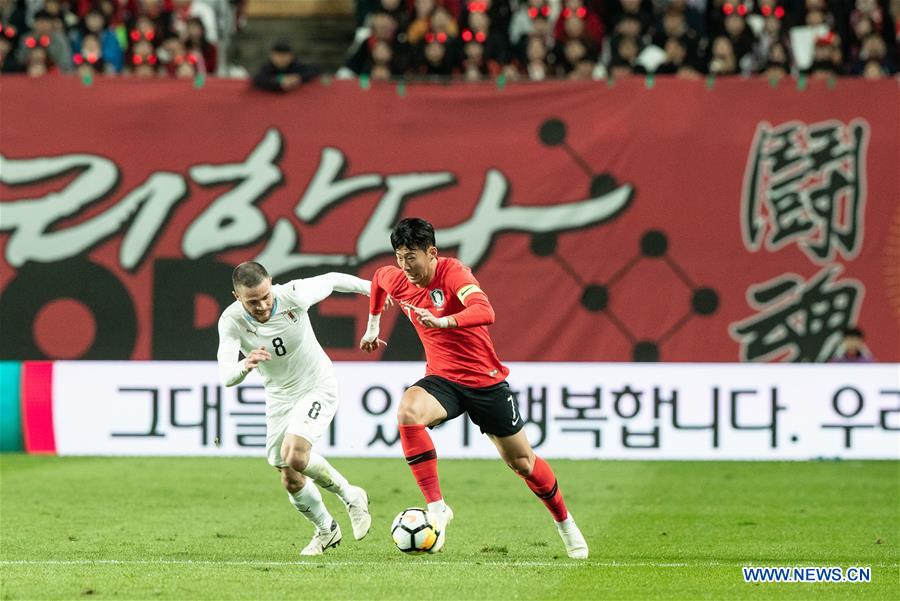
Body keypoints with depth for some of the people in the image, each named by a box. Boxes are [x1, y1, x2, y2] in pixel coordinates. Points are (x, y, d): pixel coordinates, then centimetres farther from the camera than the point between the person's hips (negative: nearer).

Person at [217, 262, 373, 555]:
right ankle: (326, 531, 34)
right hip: (279, 397, 4)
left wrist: (372, 288, 7)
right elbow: (225, 376, -35)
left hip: (317, 387, -4)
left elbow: (332, 280, -6)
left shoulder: (293, 295, -26)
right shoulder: (231, 321, -23)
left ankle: (351, 496, -2)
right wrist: (245, 366, -58)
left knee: (294, 456, -26)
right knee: (290, 480, 7)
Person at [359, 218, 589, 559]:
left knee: (521, 462, 7)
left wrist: (444, 321, -55)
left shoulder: (453, 274, -22)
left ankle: (565, 524, 34)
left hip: (485, 381, -3)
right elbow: (379, 279, 22)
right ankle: (436, 508, -28)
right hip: (441, 379, 3)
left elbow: (485, 312, -40)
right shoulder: (397, 281, -5)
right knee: (408, 411, -31)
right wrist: (373, 325, 29)